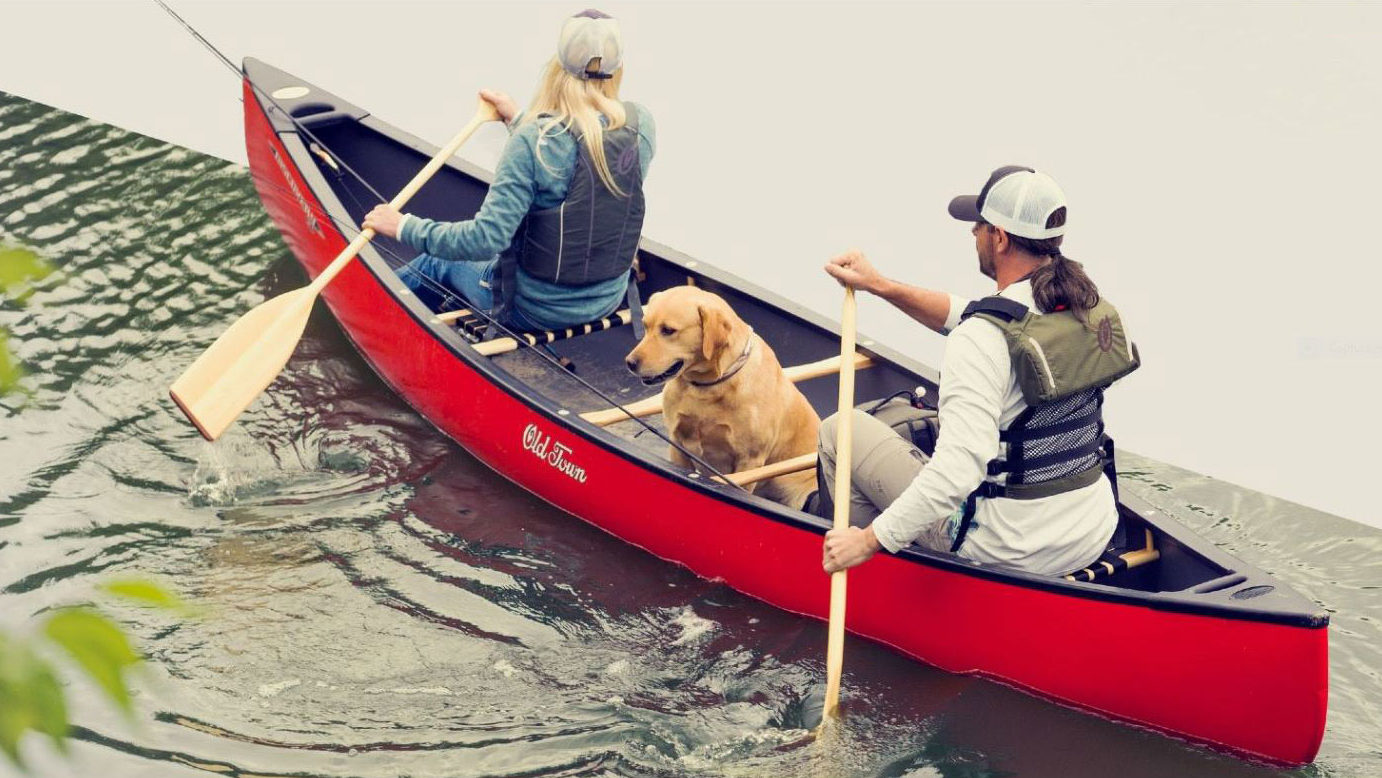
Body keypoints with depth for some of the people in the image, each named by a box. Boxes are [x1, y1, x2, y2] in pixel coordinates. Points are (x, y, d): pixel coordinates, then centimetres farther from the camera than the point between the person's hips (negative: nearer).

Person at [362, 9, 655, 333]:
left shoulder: (534, 139, -27)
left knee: (437, 263, 27)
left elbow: (486, 237, -28)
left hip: (539, 310, -6)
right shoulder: (642, 124, -10)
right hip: (611, 297, 6)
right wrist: (518, 120, 15)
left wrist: (405, 226, -17)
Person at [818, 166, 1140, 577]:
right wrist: (881, 286, 13)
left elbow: (959, 468, -33)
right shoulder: (1091, 306, 1)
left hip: (1012, 551, -8)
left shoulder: (984, 340, -25)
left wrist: (870, 540, -25)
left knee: (840, 431, 9)